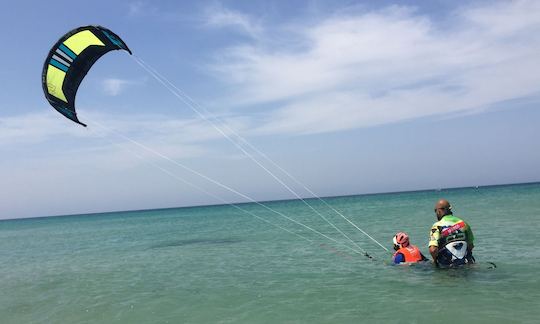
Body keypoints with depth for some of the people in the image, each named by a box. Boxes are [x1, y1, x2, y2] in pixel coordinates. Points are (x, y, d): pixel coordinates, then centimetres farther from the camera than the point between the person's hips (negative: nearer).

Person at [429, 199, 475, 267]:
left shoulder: (437, 226, -9)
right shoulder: (463, 223, 7)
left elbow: (433, 250, -20)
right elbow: (471, 246, 15)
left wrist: (435, 261, -1)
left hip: (447, 265, -4)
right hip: (466, 263, 4)